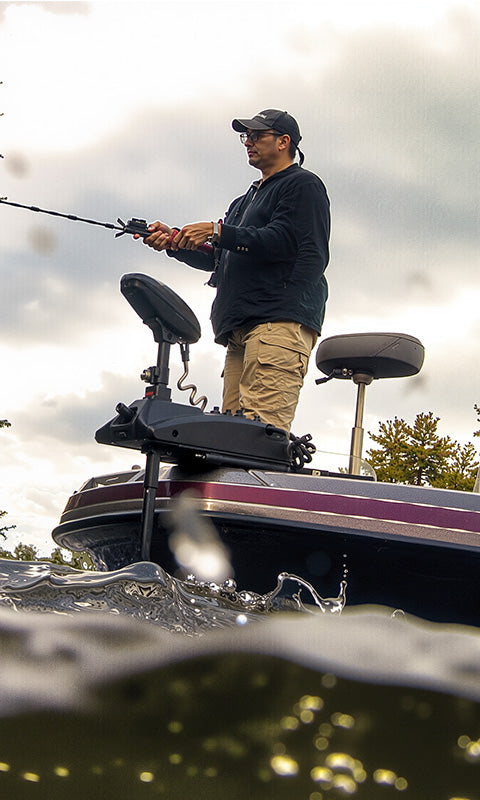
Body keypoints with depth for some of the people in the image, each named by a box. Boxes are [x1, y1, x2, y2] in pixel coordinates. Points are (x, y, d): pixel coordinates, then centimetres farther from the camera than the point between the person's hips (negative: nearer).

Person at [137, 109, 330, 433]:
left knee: (262, 427, -21)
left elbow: (283, 241, -9)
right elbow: (218, 259, 27)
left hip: (281, 321, -8)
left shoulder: (302, 184, 7)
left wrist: (217, 232, -9)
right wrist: (174, 242, 11)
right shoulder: (246, 200, 34)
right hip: (240, 327, 8)